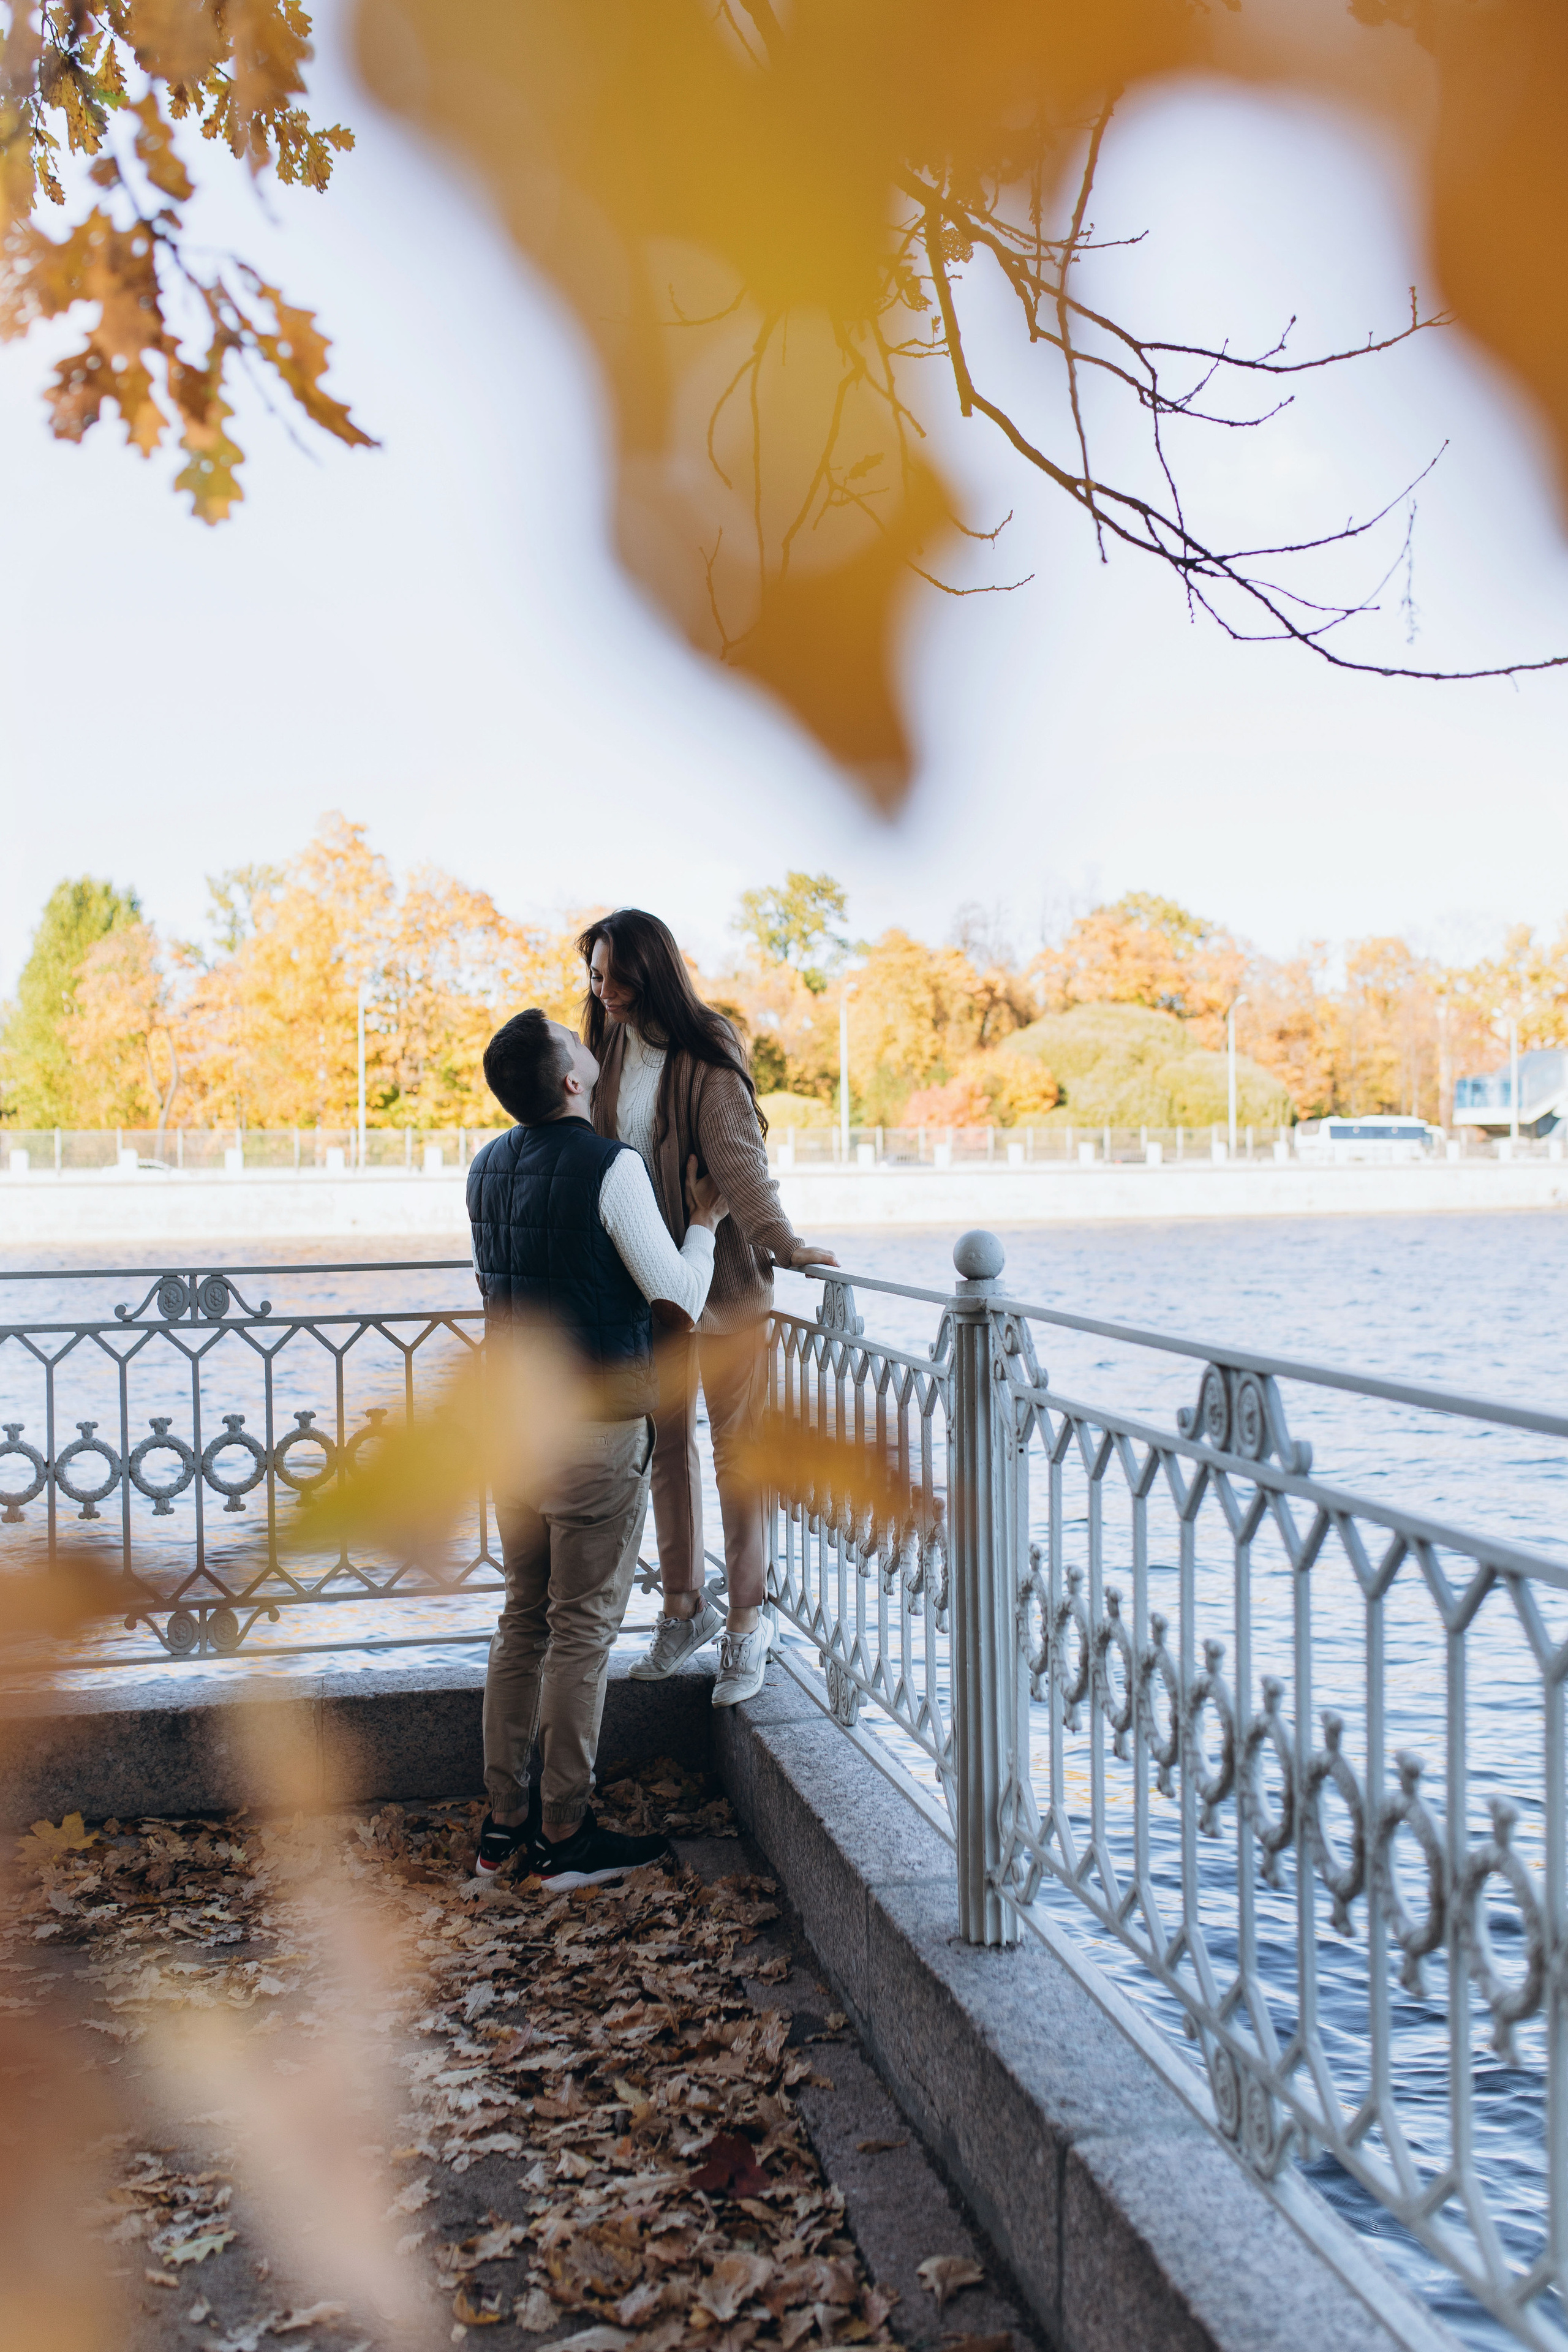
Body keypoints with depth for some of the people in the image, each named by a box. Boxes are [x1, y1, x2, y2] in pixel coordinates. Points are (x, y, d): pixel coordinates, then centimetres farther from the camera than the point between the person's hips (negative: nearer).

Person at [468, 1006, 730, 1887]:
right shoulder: (611, 1167, -15)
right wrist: (703, 1225, 5)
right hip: (595, 1427, -7)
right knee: (582, 1631, 2)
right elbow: (680, 1301, -12)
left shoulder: (489, 1167, 8)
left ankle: (505, 1819, 22)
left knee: (525, 1620, 15)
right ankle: (565, 1835, 10)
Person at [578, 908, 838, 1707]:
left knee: (733, 1448, 2)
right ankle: (684, 1607, 28)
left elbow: (737, 1157, -24)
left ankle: (745, 1626, 11)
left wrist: (781, 1242, -37)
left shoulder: (705, 1055, -14)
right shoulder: (612, 1049, 6)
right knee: (666, 1443, 14)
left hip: (721, 1277, -6)